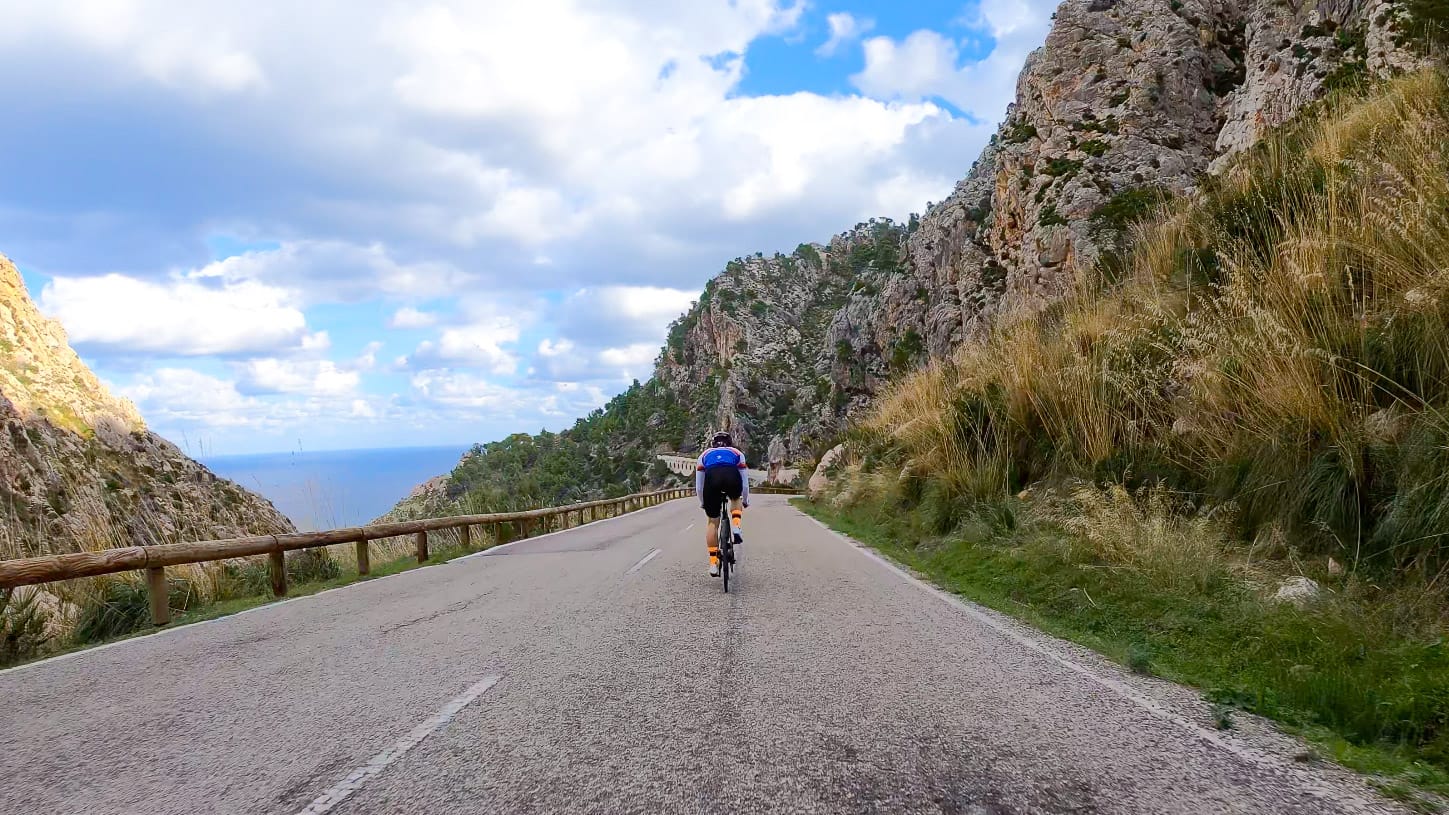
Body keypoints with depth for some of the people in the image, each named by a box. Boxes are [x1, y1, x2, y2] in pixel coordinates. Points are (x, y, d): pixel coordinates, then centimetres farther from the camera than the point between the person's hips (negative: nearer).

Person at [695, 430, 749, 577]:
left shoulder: (705, 454, 38)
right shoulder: (737, 453, 38)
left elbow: (699, 485, 39)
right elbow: (745, 481, 41)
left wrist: (702, 503, 53)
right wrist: (745, 501, 56)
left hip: (712, 477, 0)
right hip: (732, 476, 0)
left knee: (712, 522, 14)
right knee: (736, 500, 36)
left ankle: (713, 564, 11)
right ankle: (736, 527, 11)